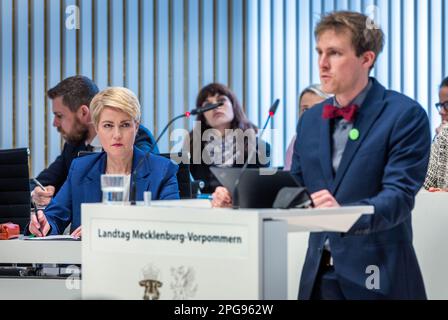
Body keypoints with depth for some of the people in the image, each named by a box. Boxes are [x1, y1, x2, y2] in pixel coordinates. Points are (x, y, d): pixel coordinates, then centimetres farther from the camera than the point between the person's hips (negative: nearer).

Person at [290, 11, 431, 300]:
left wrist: (343, 213, -35)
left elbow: (400, 195, -18)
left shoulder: (405, 115, -9)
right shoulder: (310, 120, 11)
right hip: (318, 274, 6)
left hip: (377, 275, -5)